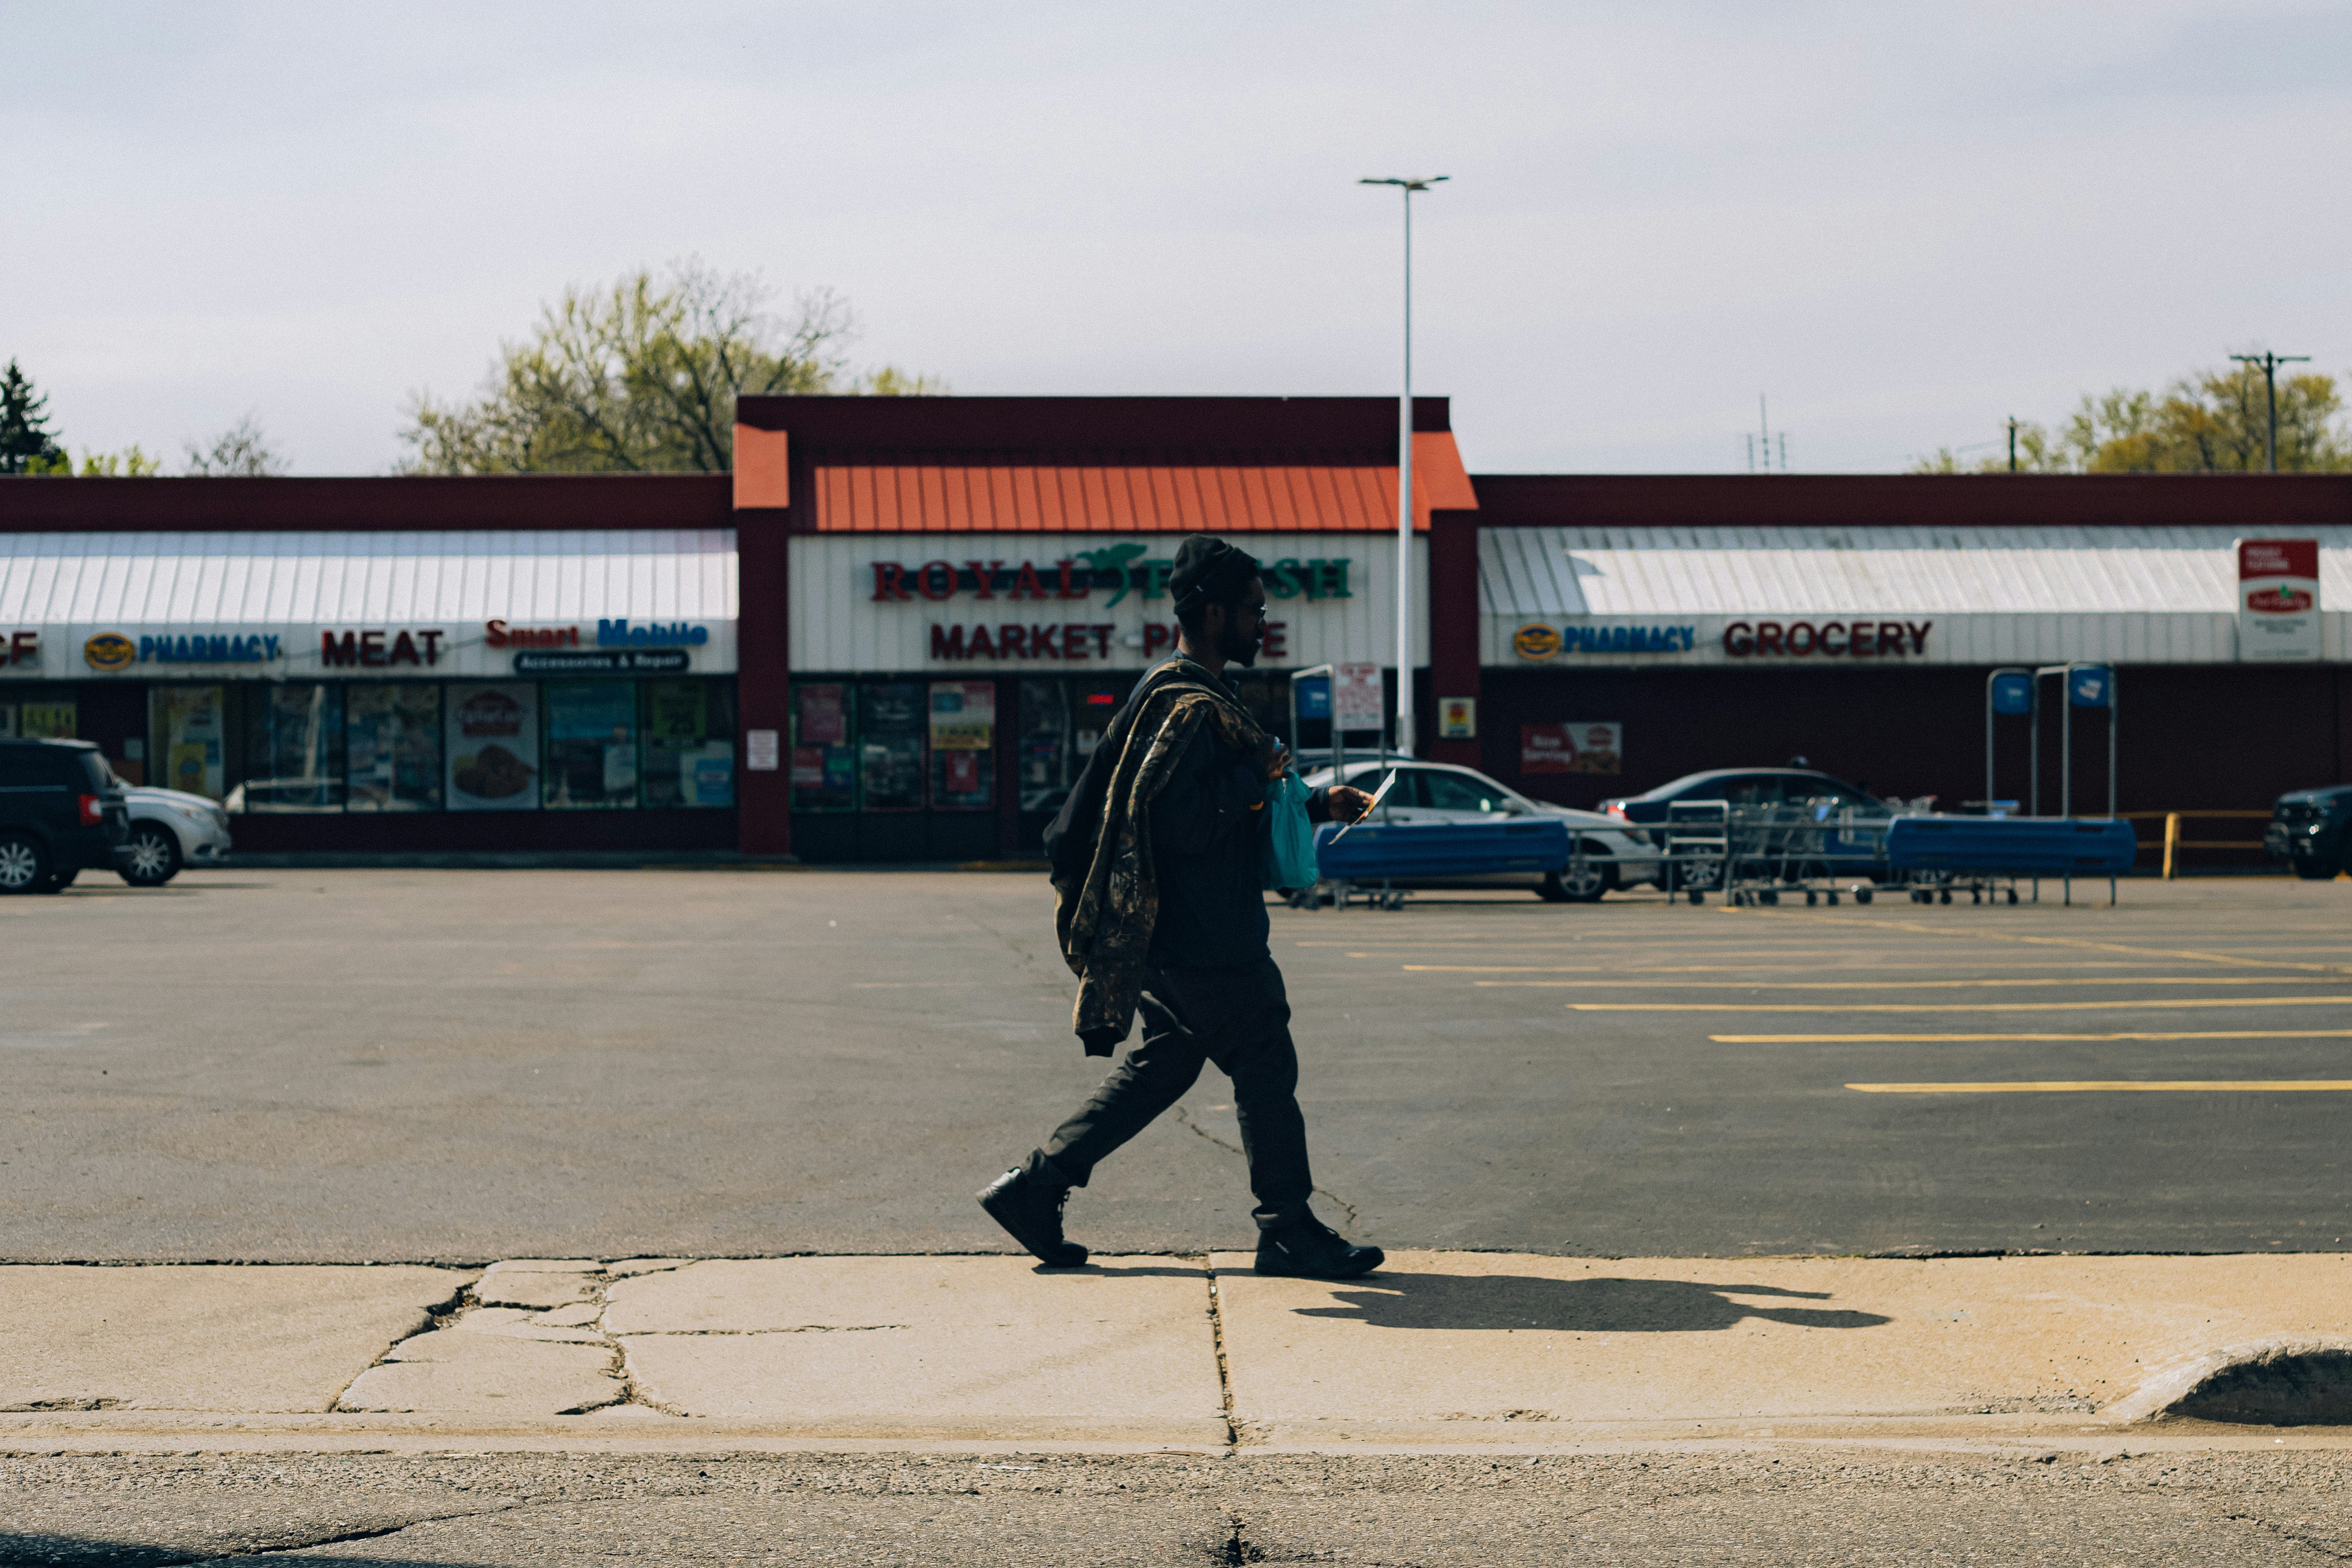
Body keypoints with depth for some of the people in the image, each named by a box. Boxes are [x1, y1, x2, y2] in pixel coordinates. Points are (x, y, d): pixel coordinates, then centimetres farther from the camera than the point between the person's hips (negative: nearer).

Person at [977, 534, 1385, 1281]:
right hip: (1204, 946, -10)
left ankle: (1034, 1186, 16)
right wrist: (1257, 776, -18)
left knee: (1161, 1068, 16)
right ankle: (1290, 1233, 11)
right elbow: (1182, 825, -28)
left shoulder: (1167, 695, 15)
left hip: (1171, 939, 11)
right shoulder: (1192, 709, -20)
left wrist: (1315, 805, 21)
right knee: (1266, 1073, 0)